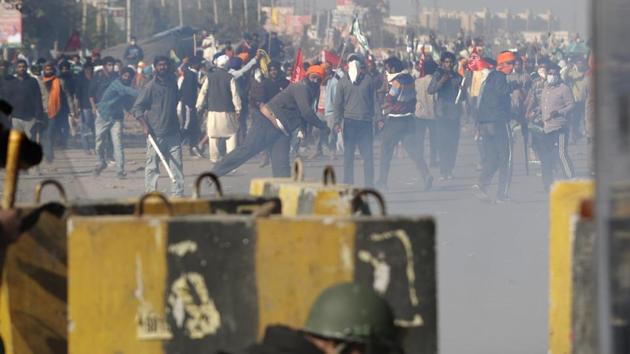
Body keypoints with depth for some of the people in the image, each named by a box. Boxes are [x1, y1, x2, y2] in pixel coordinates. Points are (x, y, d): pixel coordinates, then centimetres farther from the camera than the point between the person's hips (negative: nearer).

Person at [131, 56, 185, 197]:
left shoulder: (173, 83, 10)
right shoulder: (151, 86, -7)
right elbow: (136, 108, -7)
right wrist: (145, 126, -17)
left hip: (172, 132, 5)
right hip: (155, 134, -5)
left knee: (177, 164, 2)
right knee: (152, 166, 1)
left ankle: (178, 193, 4)